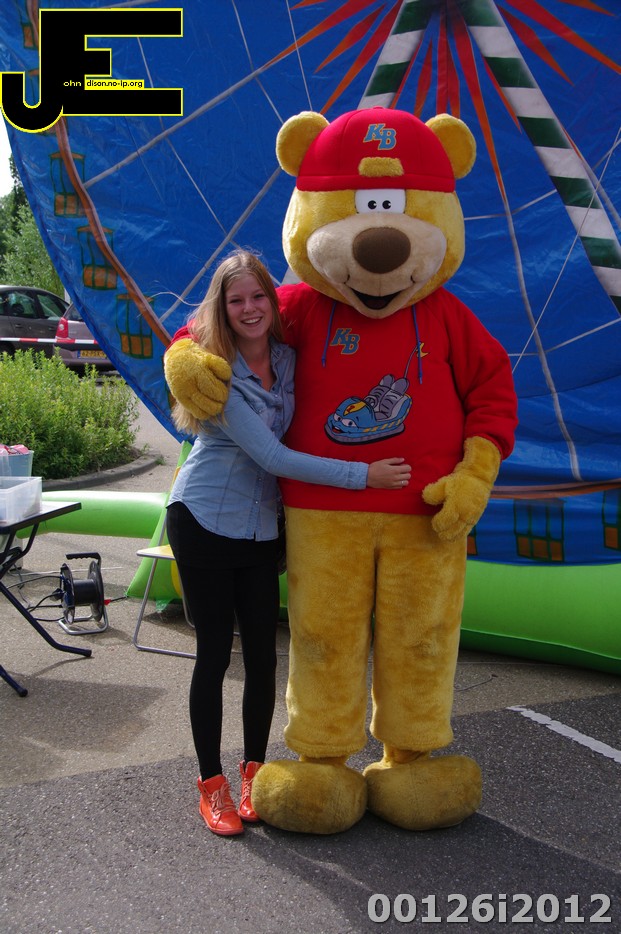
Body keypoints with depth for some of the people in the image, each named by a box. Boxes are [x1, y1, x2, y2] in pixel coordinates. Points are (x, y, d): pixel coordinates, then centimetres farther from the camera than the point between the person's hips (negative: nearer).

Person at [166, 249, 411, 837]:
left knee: (262, 654, 6)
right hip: (203, 520, -4)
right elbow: (270, 456, -20)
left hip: (261, 527, 5)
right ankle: (211, 783, 18)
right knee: (214, 653, 2)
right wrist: (363, 475, -21)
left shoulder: (288, 358, 2)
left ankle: (255, 771, 25)